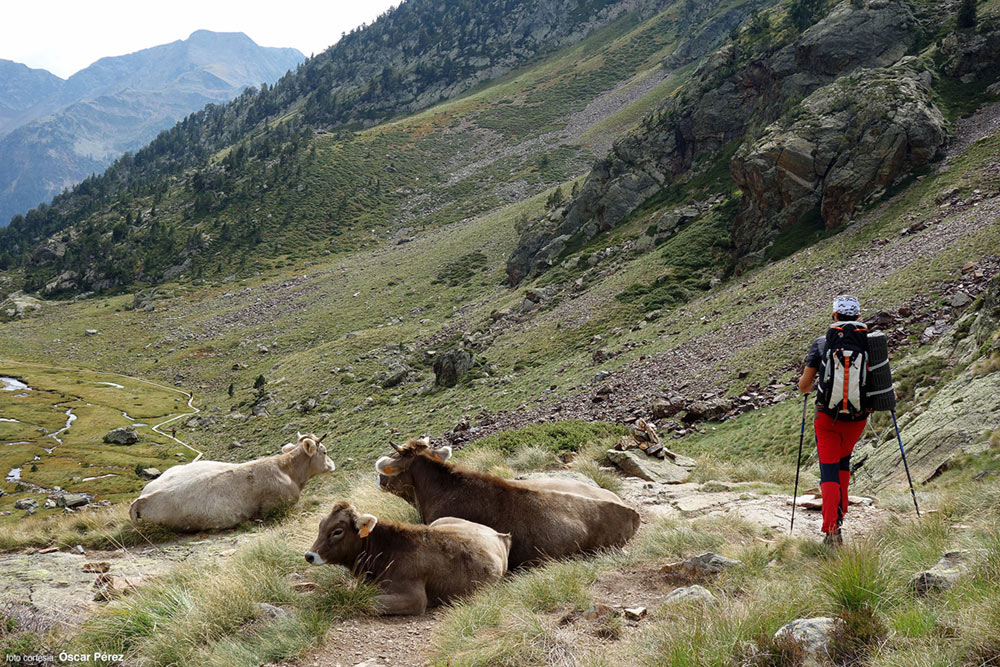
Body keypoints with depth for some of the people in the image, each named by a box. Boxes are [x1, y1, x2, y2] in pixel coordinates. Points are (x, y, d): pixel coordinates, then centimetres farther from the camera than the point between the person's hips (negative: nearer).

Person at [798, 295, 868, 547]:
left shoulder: (821, 343, -5)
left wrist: (807, 389, 21)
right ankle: (840, 513, 30)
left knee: (829, 471, 0)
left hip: (828, 415, -2)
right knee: (844, 462, 26)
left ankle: (832, 529, -13)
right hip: (857, 416, 2)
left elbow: (804, 385, -2)